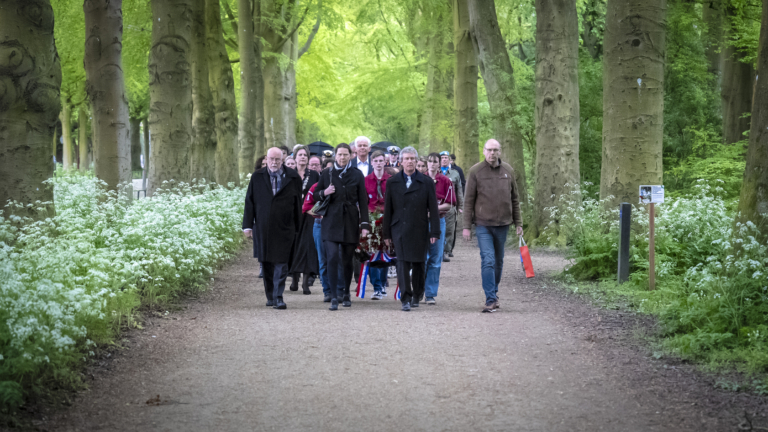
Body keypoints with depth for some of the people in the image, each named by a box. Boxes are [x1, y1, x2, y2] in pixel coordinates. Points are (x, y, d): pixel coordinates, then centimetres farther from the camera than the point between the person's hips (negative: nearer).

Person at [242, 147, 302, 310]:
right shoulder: (257, 177, 6)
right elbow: (249, 202, 6)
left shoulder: (293, 178, 2)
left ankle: (278, 297, -7)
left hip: (284, 228, -2)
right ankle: (270, 296, 21)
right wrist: (247, 225, 1)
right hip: (262, 228, 2)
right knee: (266, 263, 9)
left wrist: (297, 228, 3)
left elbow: (297, 204, 5)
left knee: (281, 263, -8)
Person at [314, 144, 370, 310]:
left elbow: (363, 201, 4)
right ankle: (334, 298, -15)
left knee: (347, 260, 9)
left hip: (350, 222, 1)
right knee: (332, 258, -13)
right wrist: (324, 193, -10)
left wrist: (364, 224, -2)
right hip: (331, 222, -1)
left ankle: (346, 294, 26)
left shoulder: (357, 175, 4)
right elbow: (316, 194, 13)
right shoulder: (327, 174, 5)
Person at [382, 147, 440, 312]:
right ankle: (405, 299, -13)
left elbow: (432, 208, 2)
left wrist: (434, 232, -4)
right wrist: (386, 233, 4)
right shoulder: (392, 182, 5)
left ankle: (416, 296, 26)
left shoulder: (426, 182, 4)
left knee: (418, 264, 8)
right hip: (400, 229, -1)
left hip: (420, 230, 1)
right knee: (403, 264, -11)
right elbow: (388, 209, 7)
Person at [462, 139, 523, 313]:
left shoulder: (508, 170, 7)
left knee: (499, 261, 13)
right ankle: (491, 300, -11)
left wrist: (518, 223, 11)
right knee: (488, 261, -11)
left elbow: (515, 199, 13)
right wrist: (467, 226, -5)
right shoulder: (476, 171, -3)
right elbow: (468, 200, -1)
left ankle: (494, 292, 29)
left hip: (503, 224, 3)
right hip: (483, 224, -3)